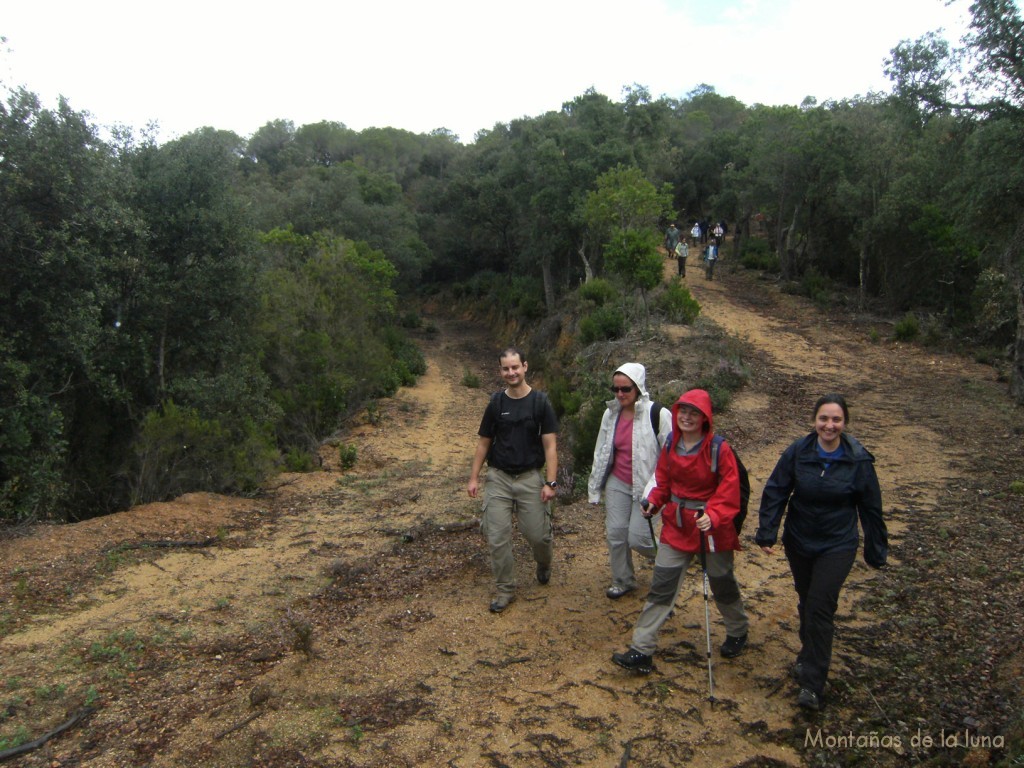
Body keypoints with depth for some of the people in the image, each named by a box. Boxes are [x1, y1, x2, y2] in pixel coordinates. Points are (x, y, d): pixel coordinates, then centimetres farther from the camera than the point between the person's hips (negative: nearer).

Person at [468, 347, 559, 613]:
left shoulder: (540, 401, -5)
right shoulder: (496, 402, 3)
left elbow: (550, 445, -6)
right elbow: (484, 442, 9)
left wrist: (550, 482, -13)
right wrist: (474, 478, 3)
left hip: (530, 477, -2)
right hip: (499, 478, 2)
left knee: (537, 535, 0)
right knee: (498, 537, -1)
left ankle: (543, 564, 35)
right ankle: (504, 590, 16)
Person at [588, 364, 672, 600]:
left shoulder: (657, 414, -16)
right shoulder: (611, 413, 2)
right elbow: (601, 451, 11)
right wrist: (594, 486, 14)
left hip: (647, 487, -5)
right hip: (617, 484, 5)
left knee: (637, 538, -6)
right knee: (615, 533, 6)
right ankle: (622, 581, 28)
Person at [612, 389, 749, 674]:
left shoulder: (719, 449, -16)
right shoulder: (671, 446, 0)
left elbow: (729, 490, -18)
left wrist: (713, 516, -32)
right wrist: (654, 501, -8)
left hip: (712, 526, -4)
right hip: (677, 525, 4)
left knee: (722, 584, 17)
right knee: (661, 586, 0)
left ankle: (738, 632, 46)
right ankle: (642, 651, 3)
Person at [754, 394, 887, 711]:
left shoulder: (858, 460, -13)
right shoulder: (797, 453, -11)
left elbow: (870, 509, -3)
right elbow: (775, 493, -6)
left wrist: (876, 551, 3)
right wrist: (766, 534, -10)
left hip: (837, 546, -2)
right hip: (799, 542, 2)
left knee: (821, 608, -7)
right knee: (806, 602, 18)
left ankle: (812, 684, 3)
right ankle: (808, 655, 42)